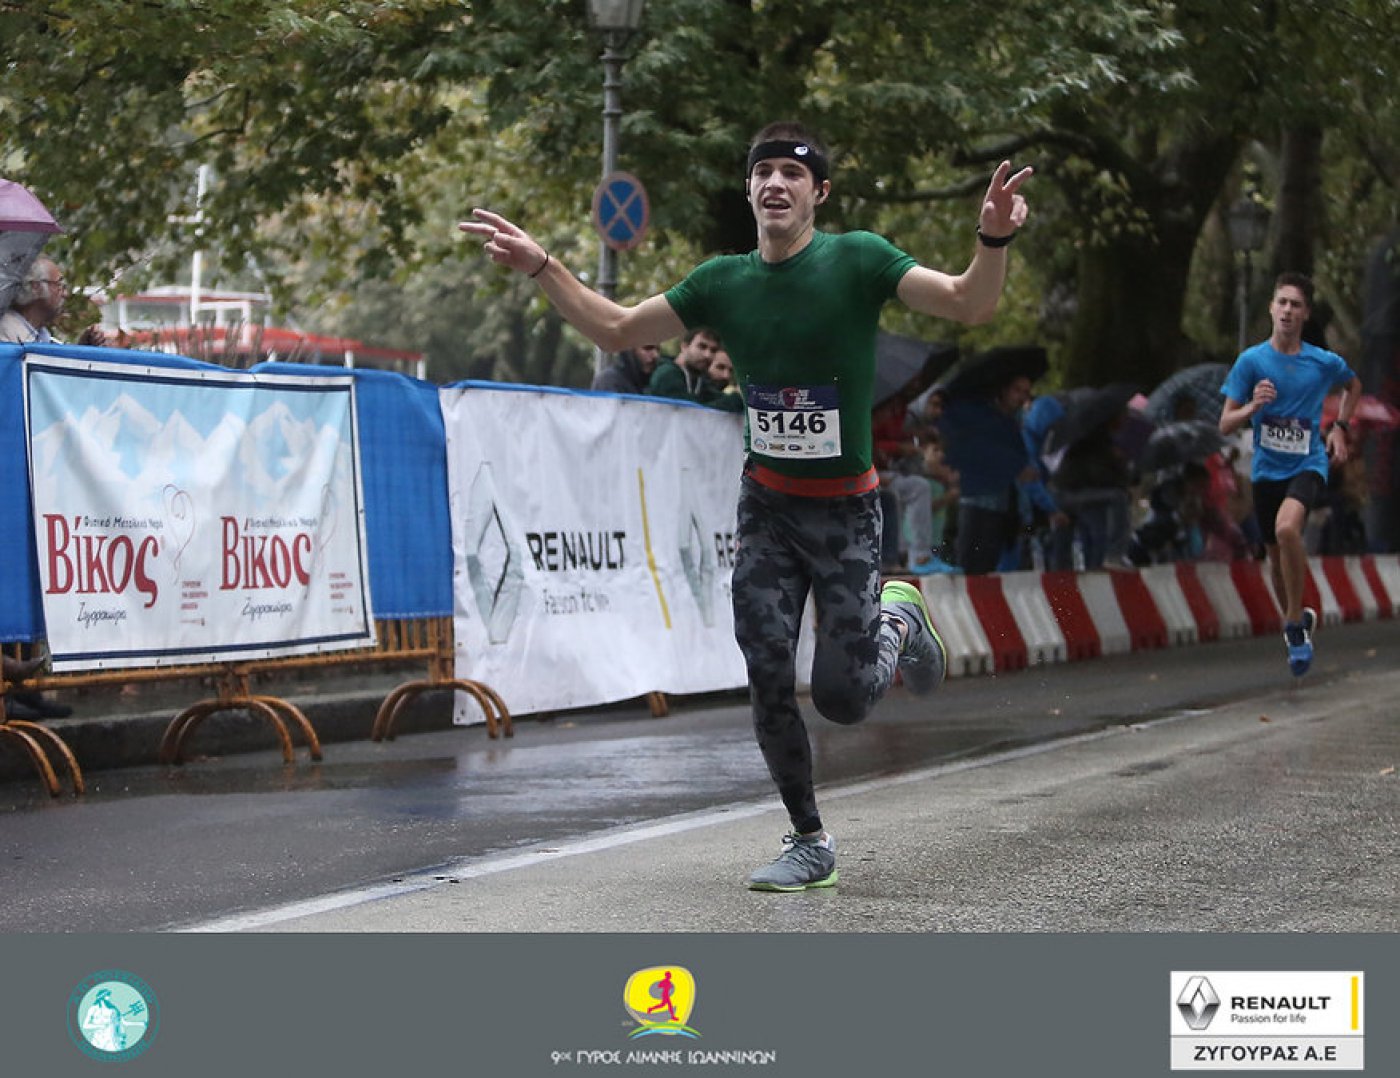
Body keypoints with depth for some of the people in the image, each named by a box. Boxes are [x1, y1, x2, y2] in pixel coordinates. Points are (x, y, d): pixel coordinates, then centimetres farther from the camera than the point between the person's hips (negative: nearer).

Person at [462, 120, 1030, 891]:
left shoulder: (857, 260, -10)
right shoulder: (723, 282, 2)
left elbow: (970, 304, -18)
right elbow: (614, 329, 11)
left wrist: (994, 238, -37)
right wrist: (540, 266, 1)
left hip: (845, 508, -3)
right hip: (766, 504, 4)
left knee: (841, 698, -6)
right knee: (768, 680, -4)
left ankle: (900, 620, 28)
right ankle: (809, 842, 11)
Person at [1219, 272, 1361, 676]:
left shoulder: (1325, 362, -3)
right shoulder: (1251, 361, -5)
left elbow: (1353, 385, 22)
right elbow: (1225, 426, -5)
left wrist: (1339, 427, 11)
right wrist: (1253, 407, -24)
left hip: (1308, 464, -2)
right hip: (1266, 470, 2)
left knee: (1286, 528, -31)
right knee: (1277, 556, 13)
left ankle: (1295, 623, -17)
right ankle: (1298, 622, 39)